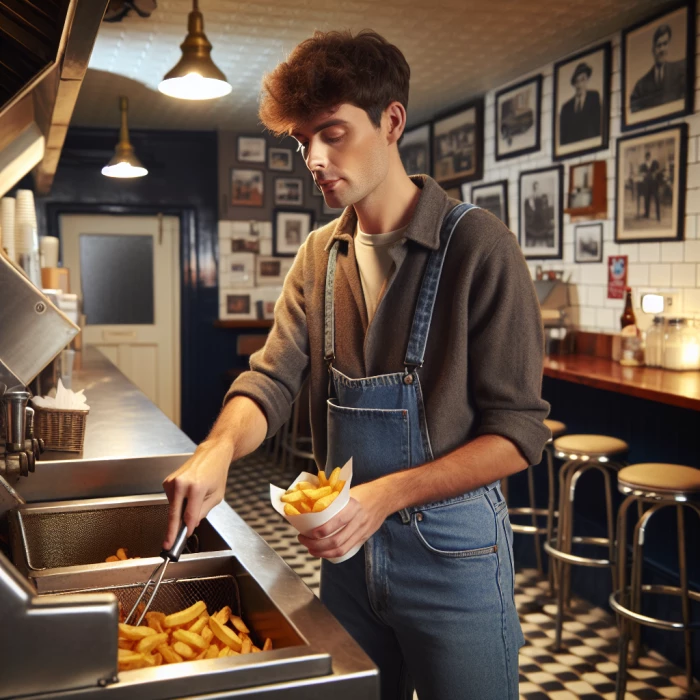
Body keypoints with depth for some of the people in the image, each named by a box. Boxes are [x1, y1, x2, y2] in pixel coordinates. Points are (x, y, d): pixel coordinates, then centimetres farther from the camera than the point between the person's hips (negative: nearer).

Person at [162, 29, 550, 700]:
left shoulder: (477, 246, -15)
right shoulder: (319, 256, 4)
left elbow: (518, 431, -16)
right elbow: (272, 378, -1)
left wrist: (386, 494, -26)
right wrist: (218, 448, -22)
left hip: (452, 549, -5)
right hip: (348, 545, 6)